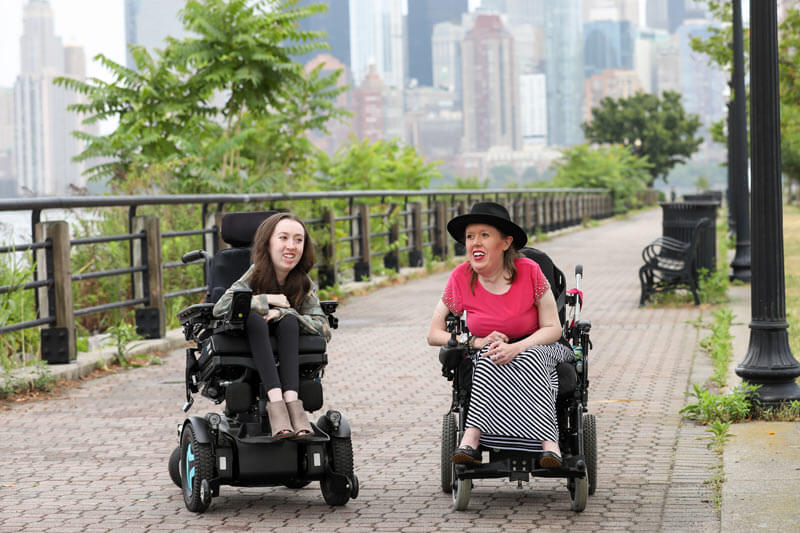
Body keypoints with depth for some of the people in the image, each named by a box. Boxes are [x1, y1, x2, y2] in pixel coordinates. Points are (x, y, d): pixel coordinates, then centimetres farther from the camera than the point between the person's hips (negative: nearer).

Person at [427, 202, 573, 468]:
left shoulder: (529, 271, -13)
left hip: (535, 349, -1)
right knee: (490, 357, -33)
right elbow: (434, 335, -2)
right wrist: (478, 342, -18)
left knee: (530, 358, -34)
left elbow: (553, 328, -9)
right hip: (486, 362, 1)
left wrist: (516, 348, -27)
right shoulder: (461, 278, -9)